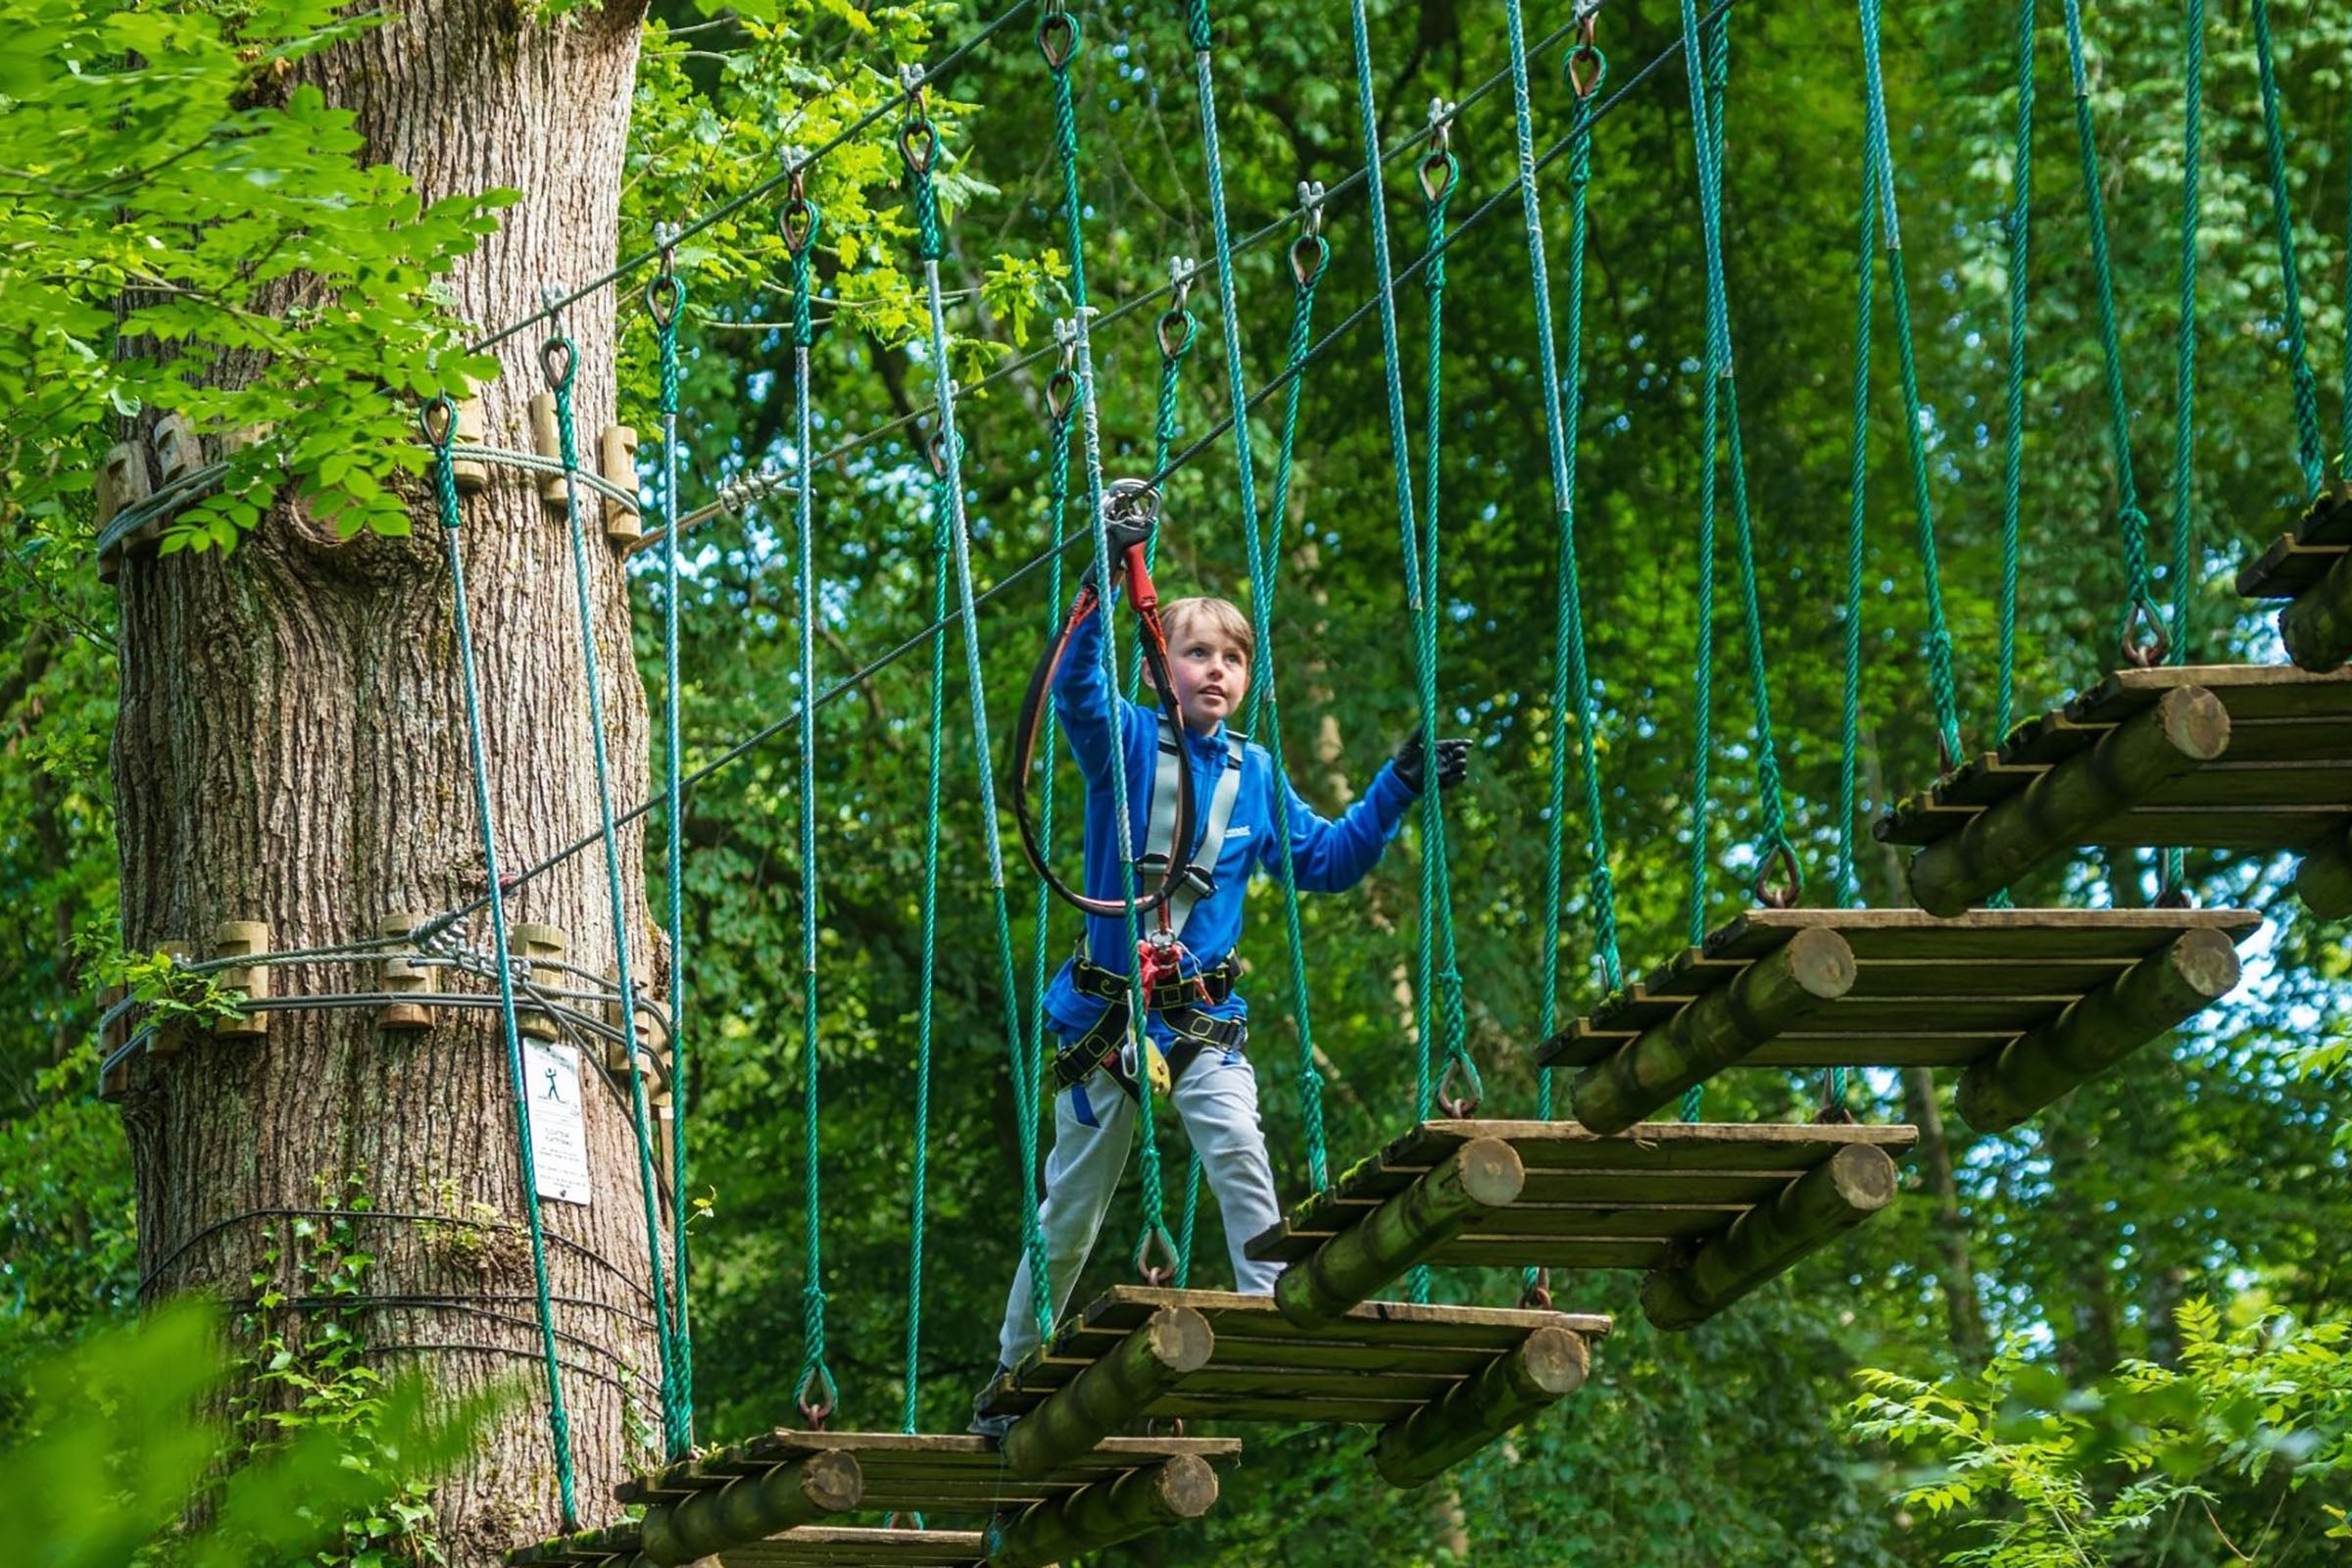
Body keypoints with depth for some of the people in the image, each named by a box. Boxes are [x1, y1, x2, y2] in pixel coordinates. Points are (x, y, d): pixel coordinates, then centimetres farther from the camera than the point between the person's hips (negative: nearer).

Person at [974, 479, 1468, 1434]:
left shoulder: (1255, 776, 7)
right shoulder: (1125, 743, -4)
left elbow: (1324, 862, 17)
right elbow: (1076, 684, -24)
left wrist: (1397, 791, 6)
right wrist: (1111, 571, -38)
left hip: (1205, 1017, 2)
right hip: (1105, 1012, -2)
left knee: (1240, 1157, -25)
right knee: (1069, 1207, 6)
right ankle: (1012, 1377, 21)